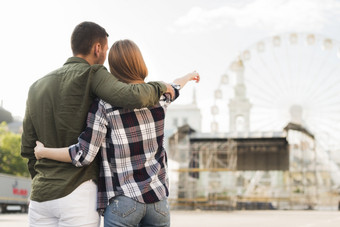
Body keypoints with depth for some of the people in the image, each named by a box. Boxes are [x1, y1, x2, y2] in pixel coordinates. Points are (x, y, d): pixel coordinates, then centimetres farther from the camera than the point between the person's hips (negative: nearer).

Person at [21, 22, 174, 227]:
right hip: (78, 193, -6)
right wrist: (160, 87, -2)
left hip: (41, 196, 6)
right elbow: (133, 98, -24)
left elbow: (29, 149, 15)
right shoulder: (92, 74, -5)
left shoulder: (37, 87, 14)